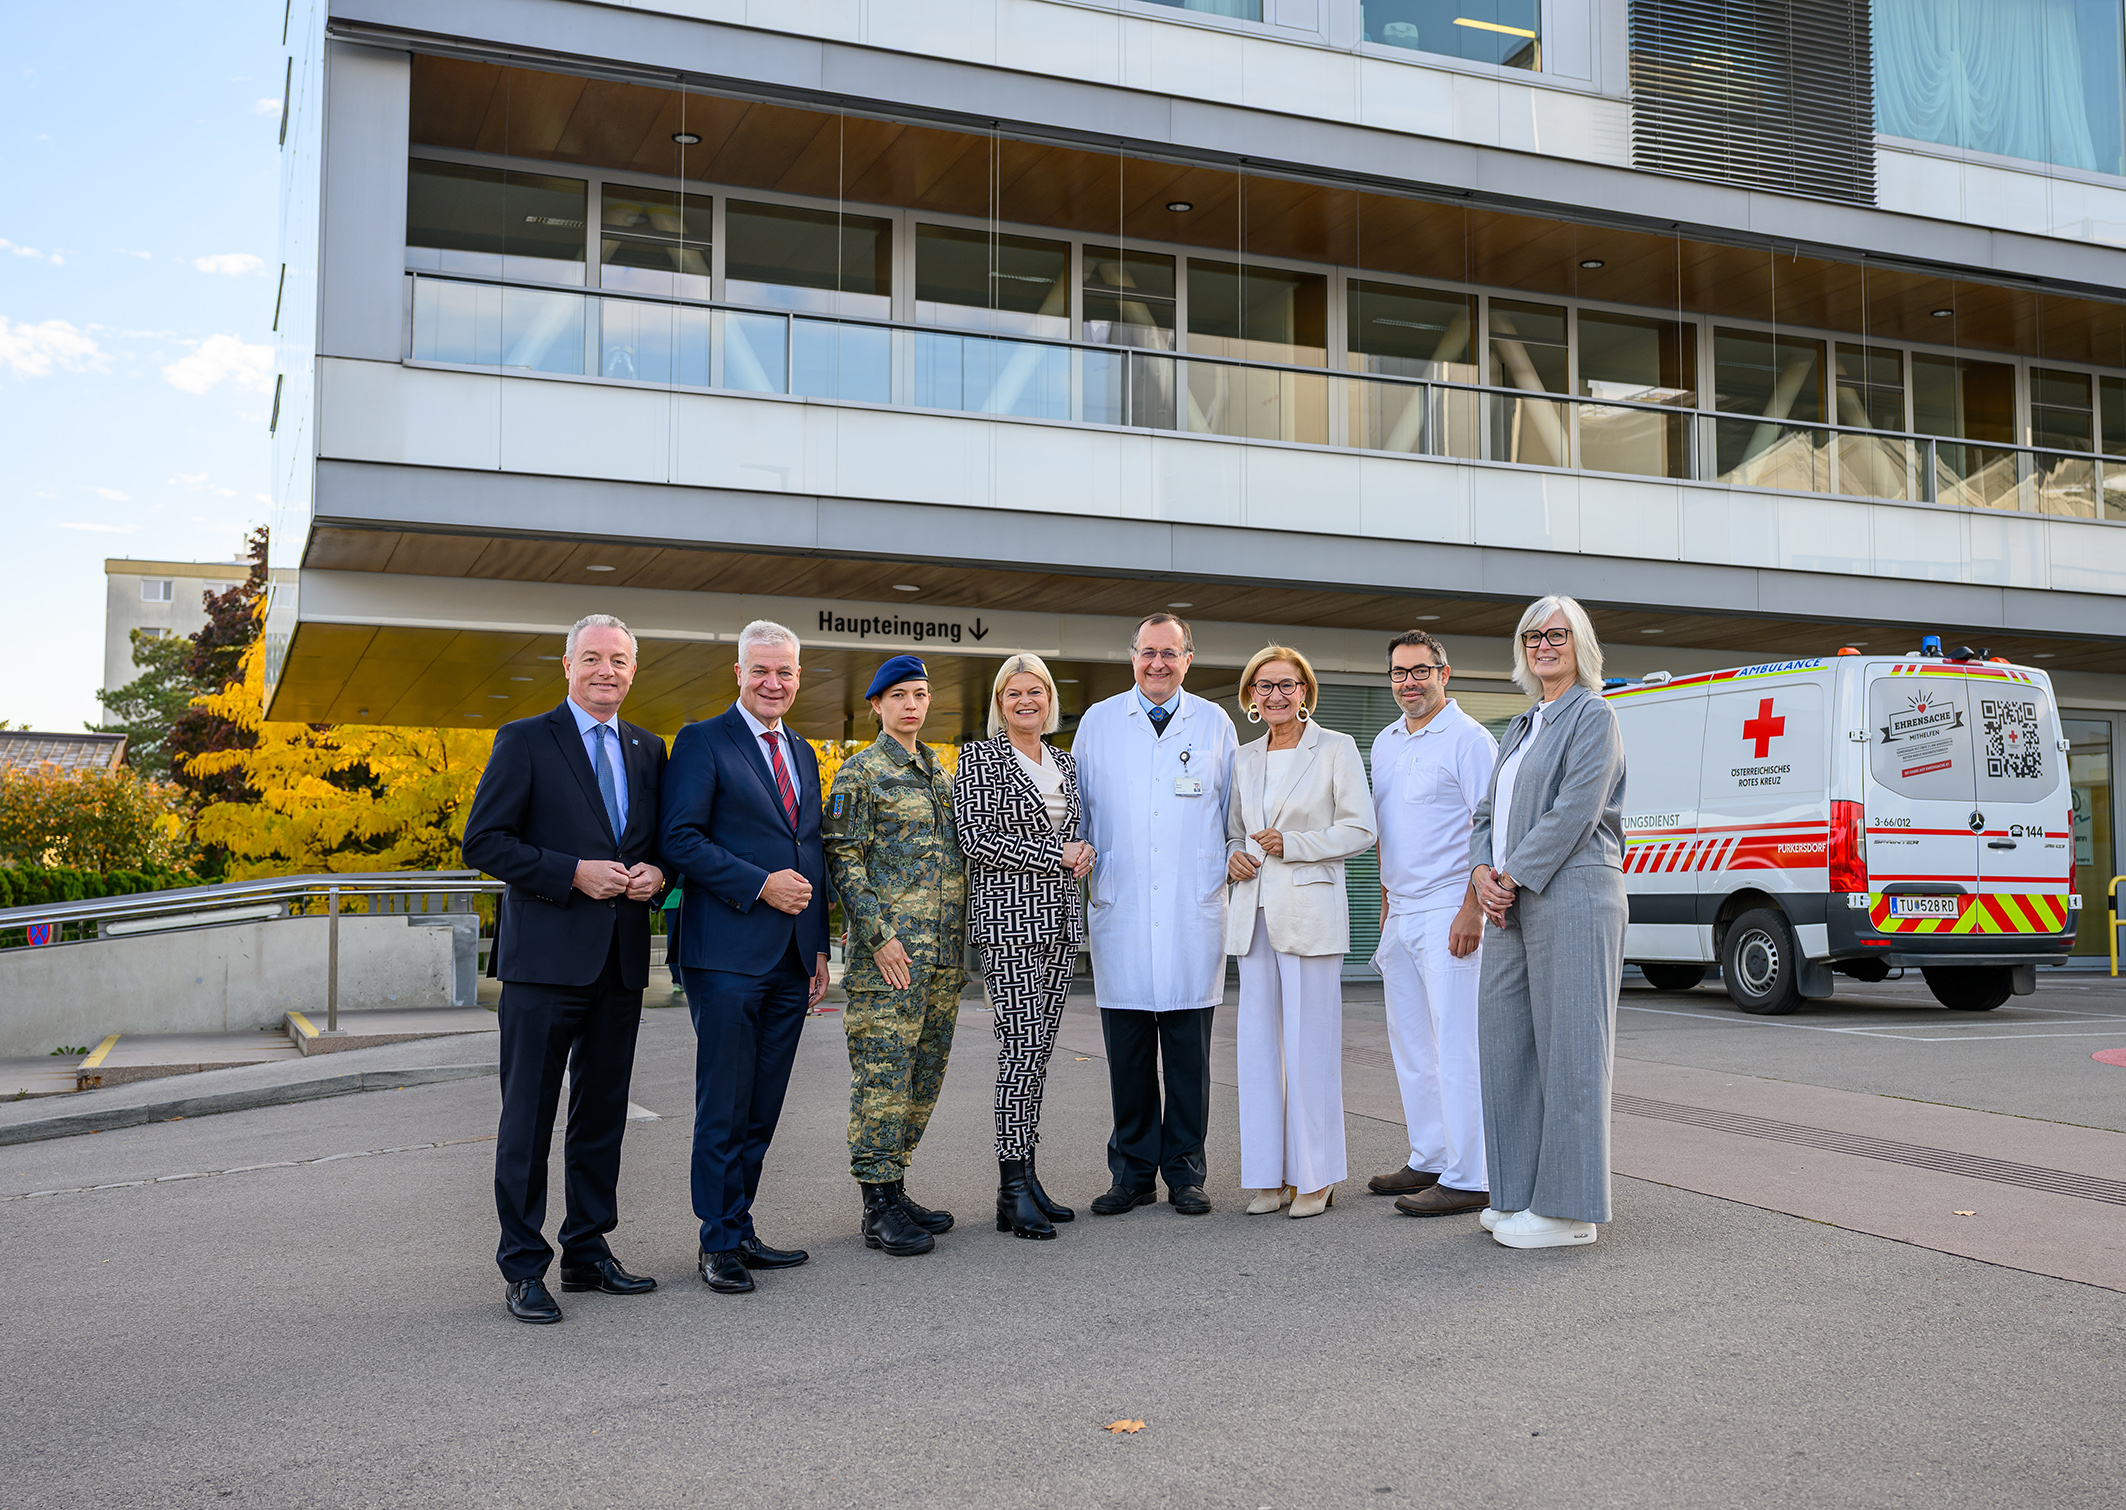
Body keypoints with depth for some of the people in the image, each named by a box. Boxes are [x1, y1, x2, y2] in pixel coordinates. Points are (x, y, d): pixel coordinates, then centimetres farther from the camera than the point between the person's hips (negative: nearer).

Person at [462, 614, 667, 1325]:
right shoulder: (524, 741, -2)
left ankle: (589, 1250, 25)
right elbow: (483, 841, -8)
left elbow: (665, 838, 21)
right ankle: (524, 1268, 10)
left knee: (603, 1112, 13)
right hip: (546, 956, -5)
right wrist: (575, 873, -16)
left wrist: (655, 873, -2)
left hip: (621, 960, 5)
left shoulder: (648, 750, 14)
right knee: (528, 1115, 0)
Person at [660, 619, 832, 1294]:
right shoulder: (701, 741, -2)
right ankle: (721, 1241, 10)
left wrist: (820, 949, 17)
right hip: (728, 954, -6)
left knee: (763, 1110, 10)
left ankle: (741, 1230, 20)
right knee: (724, 1107, -1)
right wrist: (760, 884, -17)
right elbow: (681, 839, -11)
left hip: (792, 959, 6)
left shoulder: (803, 753, 19)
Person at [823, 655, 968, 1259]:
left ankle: (895, 1189, 20)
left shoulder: (941, 772, 17)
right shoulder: (860, 773, -3)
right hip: (890, 949, -7)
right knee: (883, 1073, -5)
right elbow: (842, 859, -9)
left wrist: (960, 936, 16)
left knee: (925, 1073, 10)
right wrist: (878, 936, -16)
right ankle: (879, 1208, 0)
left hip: (945, 950, 7)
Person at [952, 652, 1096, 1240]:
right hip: (1008, 919, -6)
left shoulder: (1065, 763, 17)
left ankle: (1026, 1177, 13)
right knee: (1022, 1045, -11)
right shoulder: (979, 757, -2)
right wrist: (1055, 856, -13)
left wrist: (1081, 851, 2)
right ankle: (1014, 1192, -6)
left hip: (1059, 920, 6)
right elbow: (974, 836, -12)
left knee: (1039, 1048, 7)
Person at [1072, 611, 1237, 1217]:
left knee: (1189, 1049, 3)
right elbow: (1078, 810, 13)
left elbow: (1232, 814, 14)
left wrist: (1231, 866, 5)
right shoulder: (1098, 722, 9)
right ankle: (1133, 1171, 14)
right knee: (1127, 1049, 3)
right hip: (1120, 910, 0)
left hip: (1195, 910, 0)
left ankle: (1185, 1170, 15)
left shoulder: (1214, 724, 10)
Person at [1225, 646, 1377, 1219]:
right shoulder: (1244, 759, 15)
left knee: (1310, 1043, -3)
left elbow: (1359, 829, -3)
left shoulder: (1335, 748, 1)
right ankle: (1271, 1176, 13)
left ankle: (1314, 1177, 7)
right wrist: (1233, 856, 2)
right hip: (1254, 912, 5)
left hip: (1311, 910, -5)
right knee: (1259, 1043, 5)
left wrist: (1292, 844, -12)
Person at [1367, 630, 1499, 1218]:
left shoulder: (1468, 739, -8)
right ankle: (1429, 1160, 23)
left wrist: (1472, 910, -21)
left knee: (1457, 1048, -8)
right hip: (1401, 916, 9)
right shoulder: (1385, 743, 16)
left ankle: (1468, 1179, -4)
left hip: (1449, 914, -9)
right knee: (1410, 1045, 13)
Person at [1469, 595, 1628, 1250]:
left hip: (1572, 898, -9)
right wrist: (1483, 871, 0)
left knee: (1568, 1048, -5)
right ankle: (1520, 1195, 20)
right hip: (1514, 904, 9)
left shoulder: (1593, 716, -4)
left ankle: (1568, 1210, 0)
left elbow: (1573, 814, -14)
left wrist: (1513, 878, -12)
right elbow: (1489, 810, 19)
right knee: (1507, 1042, 10)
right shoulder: (1520, 728, 22)